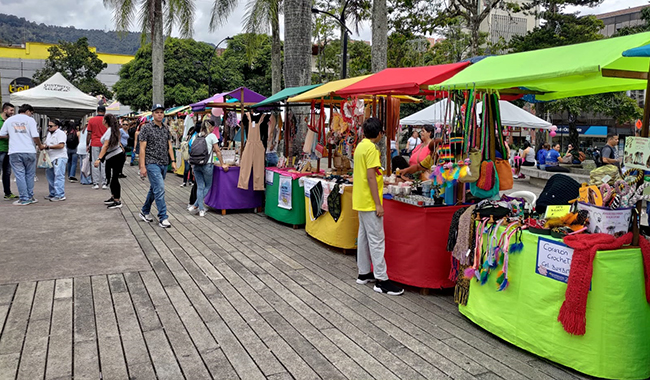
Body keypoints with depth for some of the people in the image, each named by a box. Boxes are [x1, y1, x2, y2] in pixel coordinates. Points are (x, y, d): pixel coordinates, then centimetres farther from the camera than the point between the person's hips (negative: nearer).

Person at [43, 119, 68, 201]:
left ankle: (60, 195, -15)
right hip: (51, 158, 10)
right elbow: (47, 143, 27)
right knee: (50, 176, 13)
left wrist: (49, 147, -15)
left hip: (59, 158, -10)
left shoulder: (60, 133, -7)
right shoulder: (49, 134, 22)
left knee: (58, 176, -14)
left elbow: (61, 145, -17)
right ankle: (53, 194, 23)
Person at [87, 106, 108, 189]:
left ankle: (96, 183, 5)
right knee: (104, 164, 3)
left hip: (94, 144, 0)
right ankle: (104, 183, 3)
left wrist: (88, 144, 9)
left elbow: (89, 134, 2)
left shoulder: (91, 120, 1)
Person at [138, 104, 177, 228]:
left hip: (164, 164, 7)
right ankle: (163, 218, -9)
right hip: (152, 163, -7)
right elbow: (142, 148, -9)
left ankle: (145, 212, 32)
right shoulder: (146, 128, -6)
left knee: (154, 189, 16)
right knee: (160, 189, -14)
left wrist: (173, 161, 7)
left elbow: (169, 146, 16)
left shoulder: (166, 129, 12)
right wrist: (142, 166, -14)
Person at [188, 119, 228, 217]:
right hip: (207, 164, -5)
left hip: (195, 164, 5)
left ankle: (201, 209, 6)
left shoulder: (195, 136, 13)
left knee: (200, 187, 9)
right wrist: (222, 164, 4)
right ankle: (195, 205, 3)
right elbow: (217, 151, 0)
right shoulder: (212, 136, -2)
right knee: (208, 186, 10)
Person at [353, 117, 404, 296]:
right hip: (370, 202, -10)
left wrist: (382, 180, 37)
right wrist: (378, 204, -19)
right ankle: (381, 280, 0)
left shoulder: (360, 146, 13)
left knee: (364, 236, 15)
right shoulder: (371, 148, -16)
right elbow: (371, 177, -21)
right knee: (377, 240, -5)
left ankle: (364, 273, 24)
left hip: (361, 200, 10)